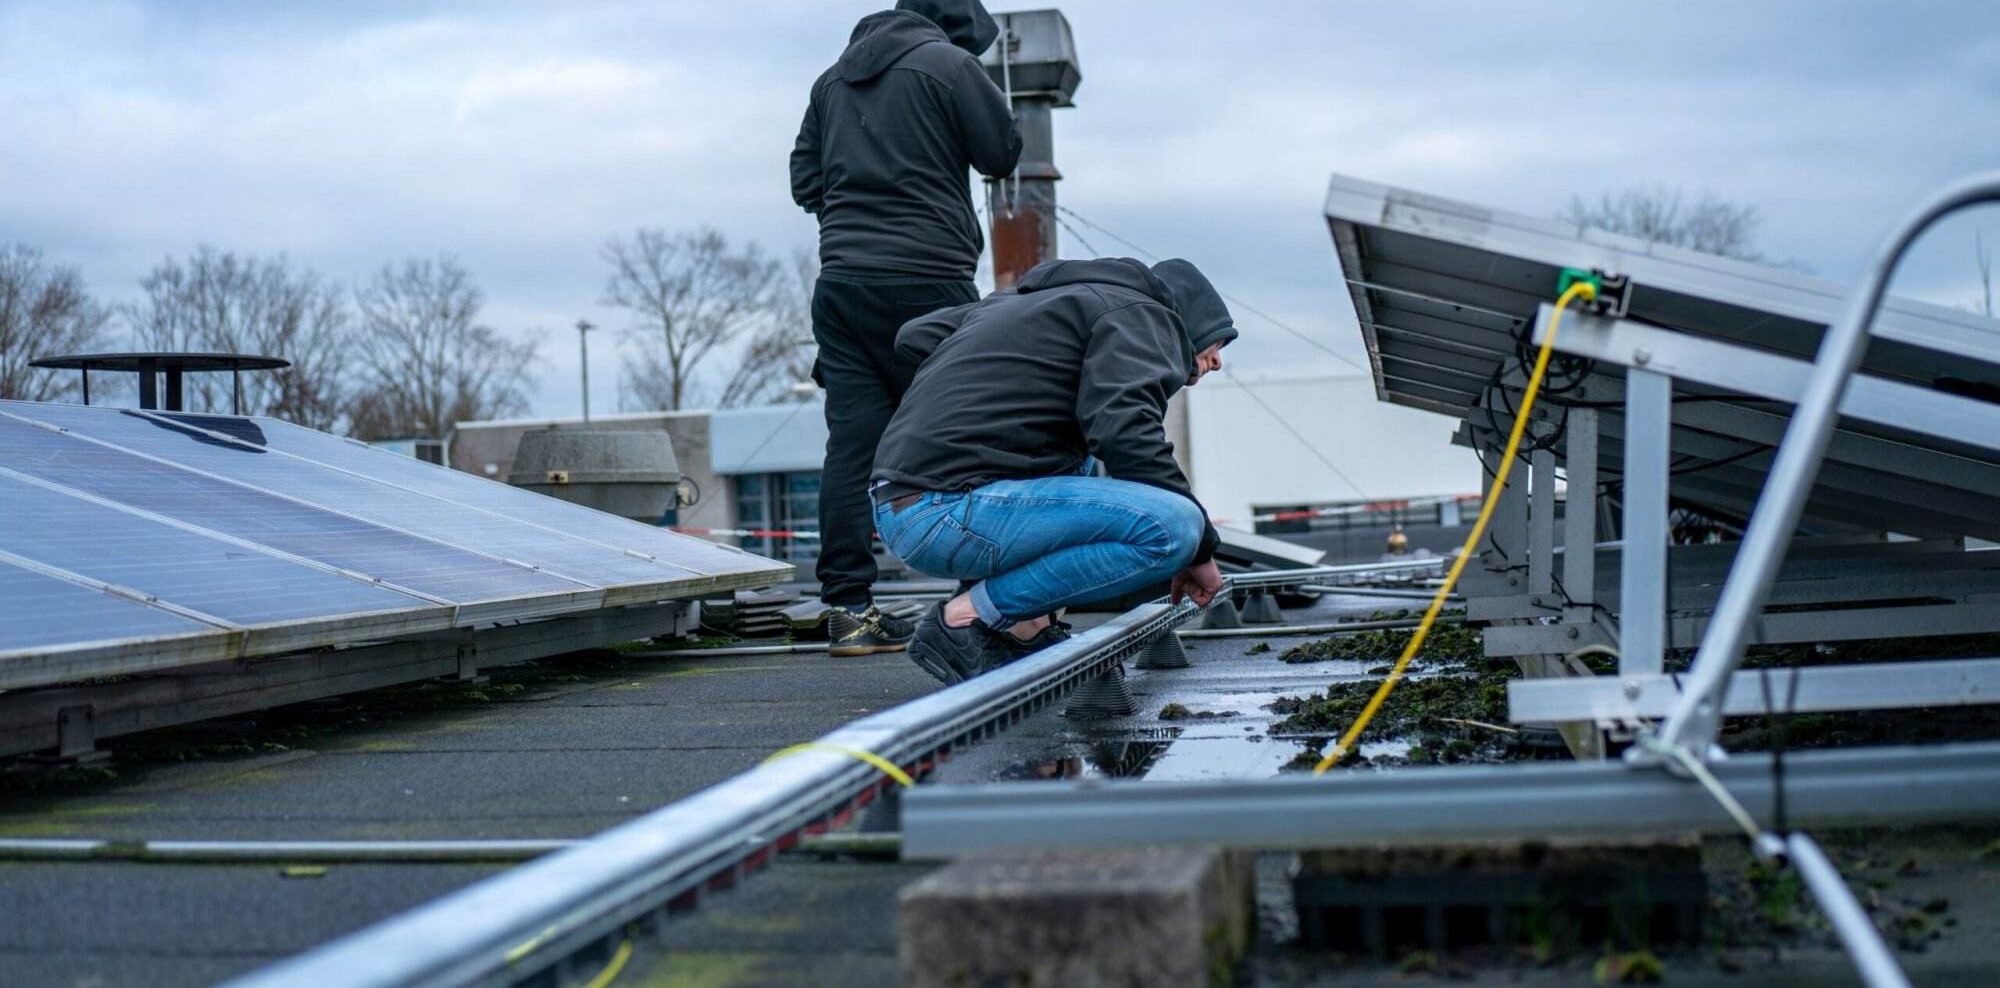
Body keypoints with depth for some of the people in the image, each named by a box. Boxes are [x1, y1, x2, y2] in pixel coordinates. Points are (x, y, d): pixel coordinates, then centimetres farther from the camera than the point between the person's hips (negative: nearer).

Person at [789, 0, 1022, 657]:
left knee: (851, 441, 1)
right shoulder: (948, 63, -3)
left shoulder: (835, 77, 18)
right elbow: (1002, 153, 3)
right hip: (924, 281, -6)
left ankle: (848, 607, -1)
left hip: (840, 278, 6)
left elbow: (805, 179, 20)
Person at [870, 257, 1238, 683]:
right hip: (949, 514, -9)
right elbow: (1124, 432, -15)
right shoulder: (1141, 314, 3)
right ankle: (967, 618, -10)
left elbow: (915, 336, 30)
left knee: (1079, 461, 32)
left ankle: (1027, 628, 11)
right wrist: (1202, 547, -7)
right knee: (1174, 527, -18)